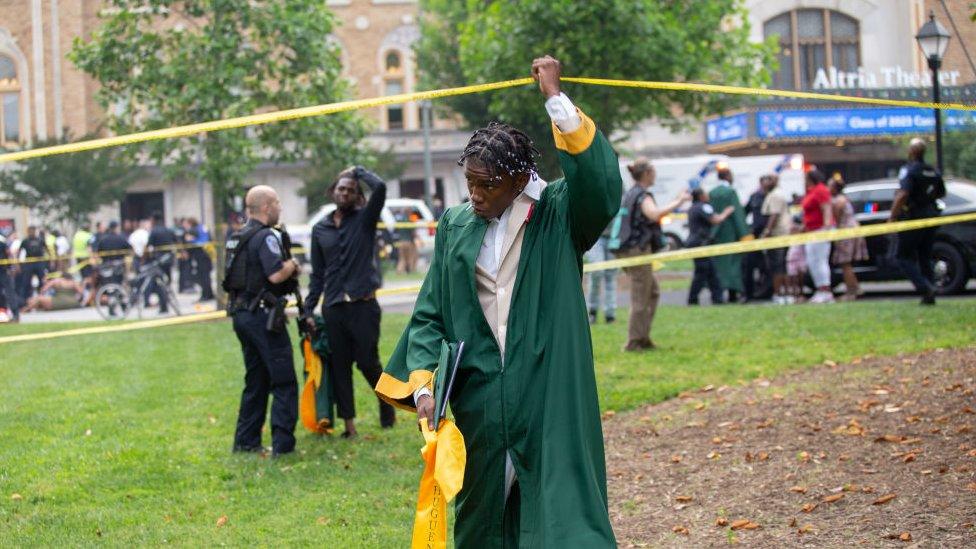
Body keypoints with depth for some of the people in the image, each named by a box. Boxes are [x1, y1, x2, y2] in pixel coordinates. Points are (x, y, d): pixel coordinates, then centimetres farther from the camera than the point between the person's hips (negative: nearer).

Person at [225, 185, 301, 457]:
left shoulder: (237, 238, 15)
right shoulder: (265, 237, -14)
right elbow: (276, 274, -25)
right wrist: (293, 265, -4)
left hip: (241, 314, 9)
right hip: (263, 315, -9)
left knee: (256, 382, 16)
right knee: (284, 382, -4)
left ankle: (246, 441, 19)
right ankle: (282, 443, -7)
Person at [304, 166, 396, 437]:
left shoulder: (364, 219, 2)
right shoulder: (320, 229, 12)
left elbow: (380, 188, -17)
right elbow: (317, 273, 15)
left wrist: (359, 171, -1)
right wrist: (309, 309, 9)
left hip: (363, 305, -3)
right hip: (333, 307, 3)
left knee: (367, 361, -2)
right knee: (339, 366, 4)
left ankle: (387, 402, 25)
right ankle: (348, 422, 11)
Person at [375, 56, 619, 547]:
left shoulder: (557, 216, -1)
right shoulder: (456, 227, 8)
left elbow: (602, 185, -22)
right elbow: (429, 315, 10)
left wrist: (556, 100, -22)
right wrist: (422, 381, -5)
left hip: (550, 399, -4)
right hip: (479, 404, 4)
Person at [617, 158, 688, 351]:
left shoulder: (629, 194, 16)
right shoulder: (643, 196, -13)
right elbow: (655, 214, -33)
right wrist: (678, 202, -26)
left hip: (627, 250, 10)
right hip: (639, 250, -10)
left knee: (653, 291, 18)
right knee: (641, 298, -4)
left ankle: (643, 337, 18)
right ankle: (634, 342, -2)